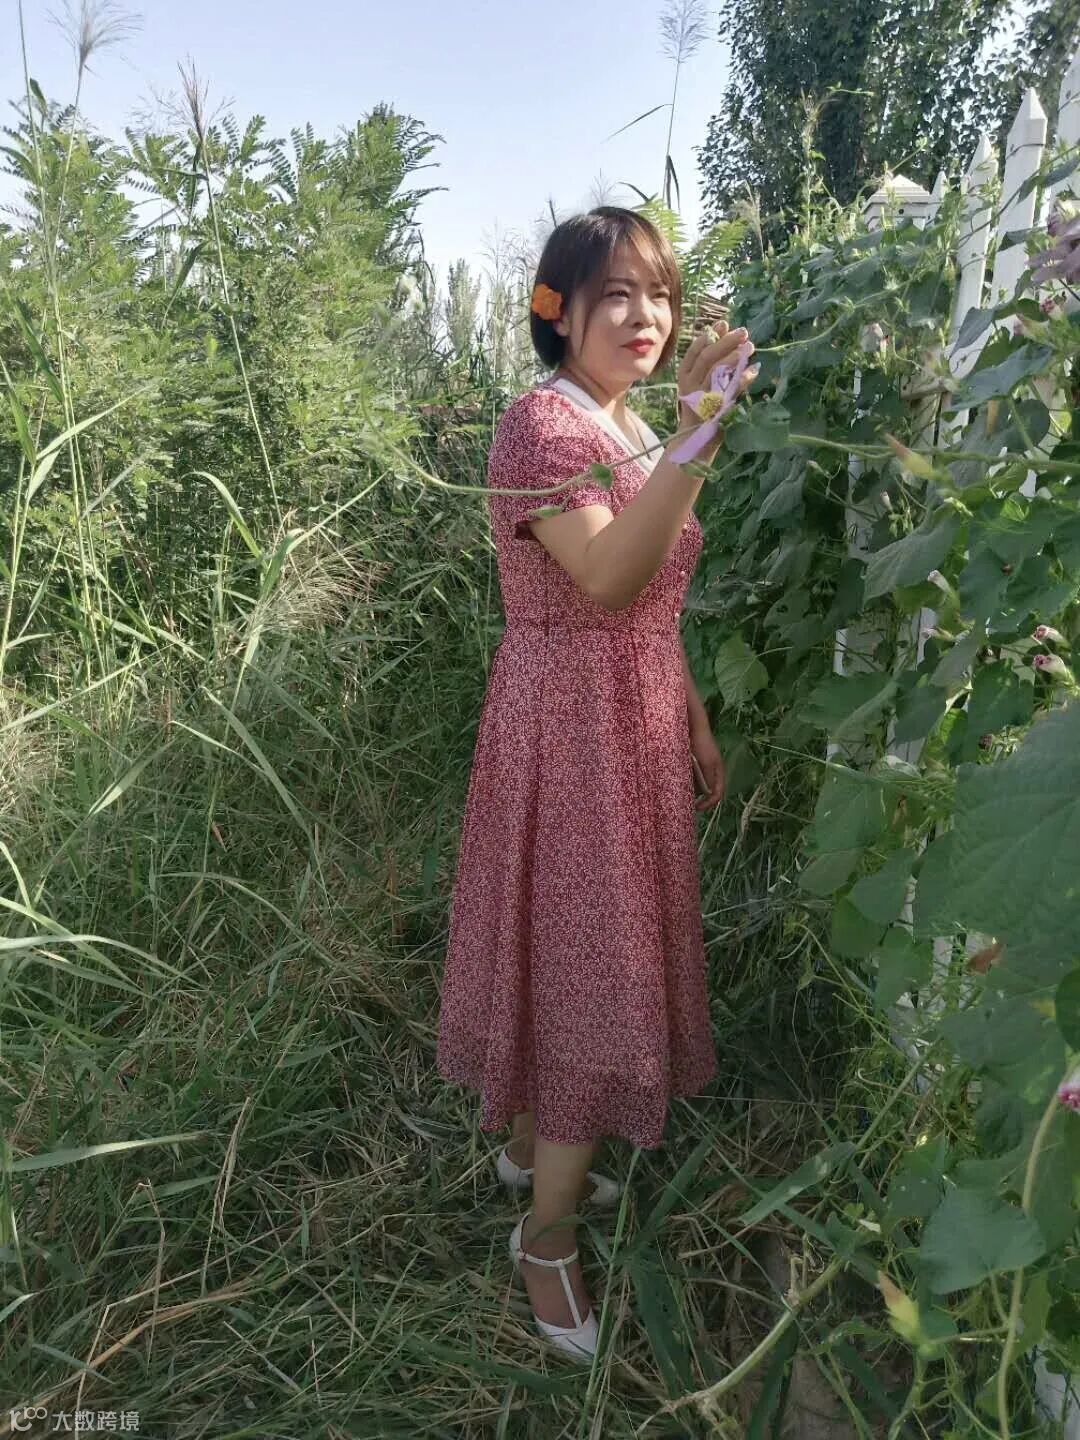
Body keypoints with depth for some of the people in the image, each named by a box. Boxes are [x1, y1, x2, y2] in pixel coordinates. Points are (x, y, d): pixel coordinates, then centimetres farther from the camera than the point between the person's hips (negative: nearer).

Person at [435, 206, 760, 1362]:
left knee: (591, 950, 18)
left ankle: (533, 1146, 40)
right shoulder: (541, 422, -15)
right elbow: (611, 583, -30)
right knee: (588, 963, 0)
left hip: (637, 722, 9)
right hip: (569, 722, -8)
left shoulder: (636, 431, 12)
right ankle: (548, 1233, 21)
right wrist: (695, 434, -35)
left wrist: (697, 724, 17)